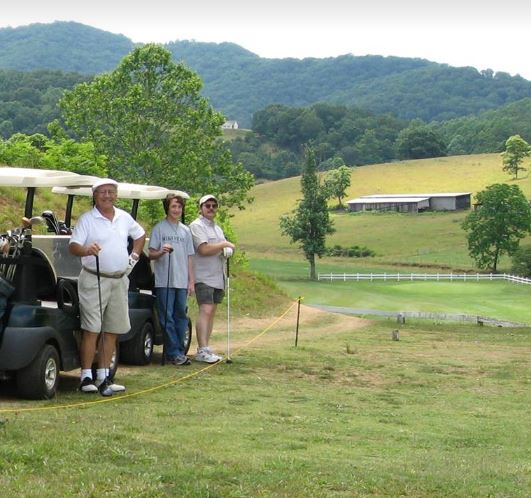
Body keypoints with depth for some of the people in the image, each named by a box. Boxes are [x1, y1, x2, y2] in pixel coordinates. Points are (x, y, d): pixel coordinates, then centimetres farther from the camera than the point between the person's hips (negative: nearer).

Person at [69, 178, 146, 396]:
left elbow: (140, 235, 28)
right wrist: (86, 250, -34)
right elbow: (73, 246, -14)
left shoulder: (124, 218, 11)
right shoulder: (86, 219, -4)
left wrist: (134, 256, 16)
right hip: (94, 280, -5)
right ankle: (86, 377, -5)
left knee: (112, 330, 7)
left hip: (119, 280, 5)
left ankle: (103, 376, 13)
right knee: (91, 329, -9)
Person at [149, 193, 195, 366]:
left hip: (182, 282, 5)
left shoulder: (185, 230, 15)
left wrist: (191, 281, 12)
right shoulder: (159, 228, 1)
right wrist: (161, 252, -24)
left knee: (181, 317, 6)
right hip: (164, 281, -5)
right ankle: (174, 353, -1)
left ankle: (179, 351, 12)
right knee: (167, 318, -3)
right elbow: (151, 254, -2)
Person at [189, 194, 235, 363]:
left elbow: (227, 250, 25)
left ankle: (205, 348, 11)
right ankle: (202, 351, -20)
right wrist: (224, 244, -7)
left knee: (211, 312, 7)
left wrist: (227, 251, 1)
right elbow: (204, 249, -17)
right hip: (204, 277, -8)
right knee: (205, 311, -16)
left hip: (218, 278, 8)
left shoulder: (217, 228, 21)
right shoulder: (196, 226, -6)